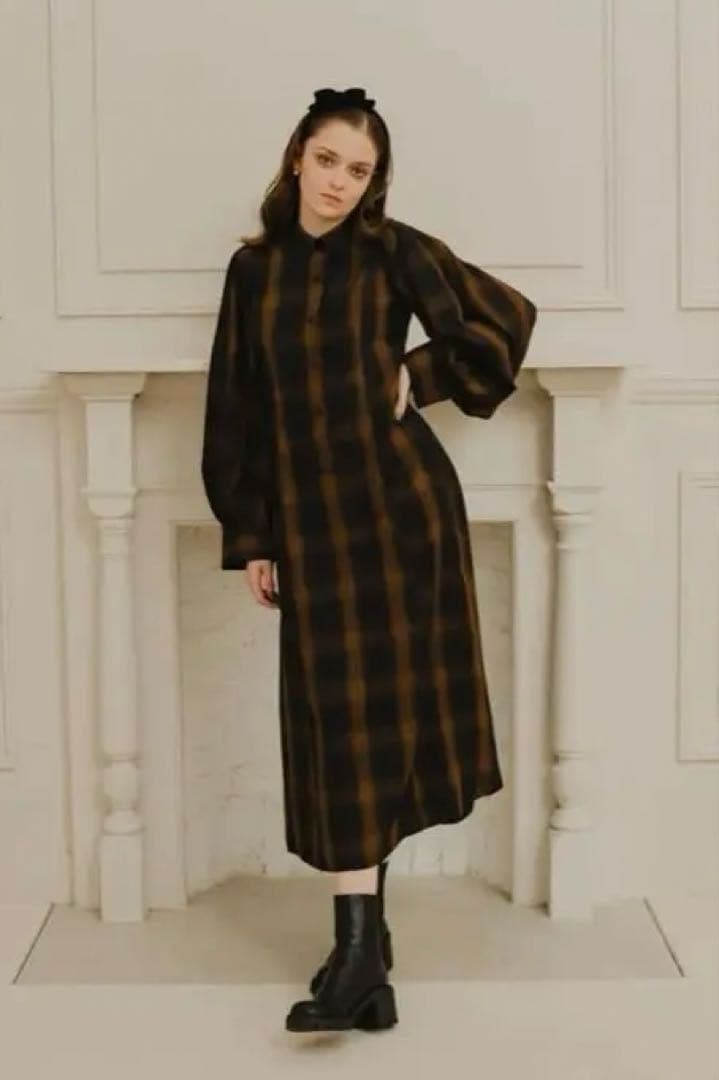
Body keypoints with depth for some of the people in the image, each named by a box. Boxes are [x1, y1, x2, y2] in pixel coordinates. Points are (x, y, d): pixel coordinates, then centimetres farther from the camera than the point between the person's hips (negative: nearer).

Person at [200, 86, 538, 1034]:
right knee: (339, 719, 4)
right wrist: (248, 535, 4)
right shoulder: (254, 267, 8)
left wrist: (418, 380, -4)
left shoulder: (395, 252, 0)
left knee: (376, 709, -3)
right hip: (309, 517, 3)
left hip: (397, 503, -3)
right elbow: (238, 407, 8)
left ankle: (360, 947, 1)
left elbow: (507, 317, 3)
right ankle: (363, 938, 14)